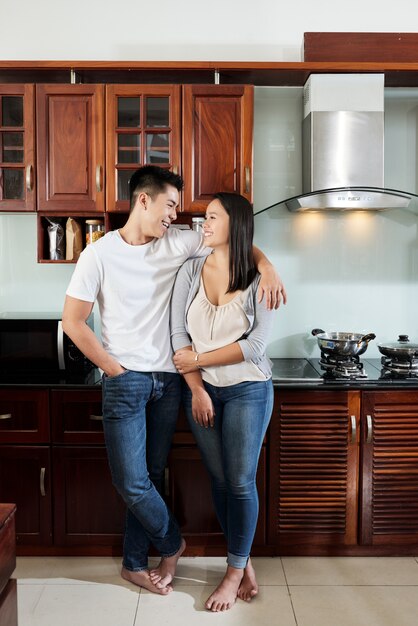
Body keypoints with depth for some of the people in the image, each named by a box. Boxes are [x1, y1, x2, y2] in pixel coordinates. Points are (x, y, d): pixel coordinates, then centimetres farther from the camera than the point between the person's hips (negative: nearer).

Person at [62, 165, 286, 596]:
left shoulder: (178, 243, 2)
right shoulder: (100, 254, -6)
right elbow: (72, 322, -5)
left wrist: (267, 268, -11)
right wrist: (114, 368, -7)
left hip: (167, 380, 4)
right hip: (125, 381, -3)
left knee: (152, 476, 11)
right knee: (132, 482, -4)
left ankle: (134, 564, 29)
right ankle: (172, 544, 25)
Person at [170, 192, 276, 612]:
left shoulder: (257, 278, -9)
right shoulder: (190, 272, -2)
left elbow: (256, 344, -15)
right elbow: (178, 334, -4)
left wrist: (198, 360, -13)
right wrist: (197, 390, -9)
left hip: (248, 391, -3)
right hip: (201, 390, 3)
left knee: (241, 482, 3)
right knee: (220, 481, 10)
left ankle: (234, 573, 21)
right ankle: (245, 567, 27)